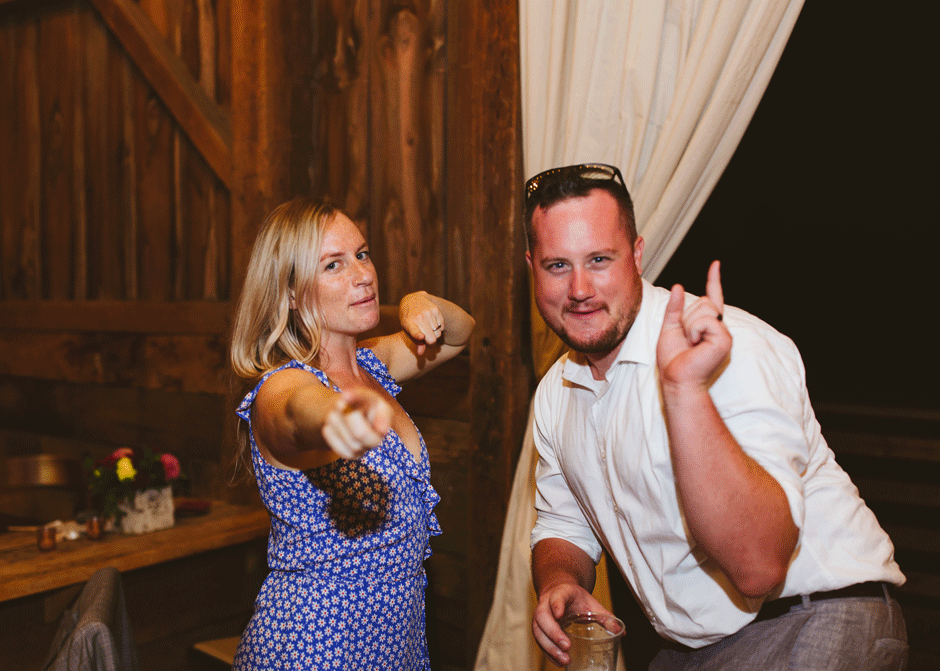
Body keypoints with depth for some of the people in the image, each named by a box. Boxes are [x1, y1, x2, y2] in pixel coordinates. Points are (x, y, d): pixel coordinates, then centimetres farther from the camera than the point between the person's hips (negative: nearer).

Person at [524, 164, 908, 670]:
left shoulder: (730, 350, -21)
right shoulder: (555, 392, 2)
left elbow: (758, 567, -29)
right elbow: (563, 527, 14)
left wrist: (685, 389, -37)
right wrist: (560, 584, -7)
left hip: (815, 617, -6)